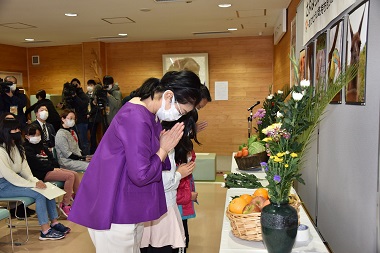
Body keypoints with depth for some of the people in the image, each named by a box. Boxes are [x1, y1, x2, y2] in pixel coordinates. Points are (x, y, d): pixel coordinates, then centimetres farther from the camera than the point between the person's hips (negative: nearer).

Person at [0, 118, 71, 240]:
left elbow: (24, 168, 7)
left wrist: (34, 180, -11)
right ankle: (45, 231, -19)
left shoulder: (17, 146, 10)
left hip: (17, 180, 8)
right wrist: (33, 184, -24)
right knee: (39, 193, -23)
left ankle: (54, 223, -3)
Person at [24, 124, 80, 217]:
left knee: (75, 174, -3)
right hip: (42, 174, -9)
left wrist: (56, 167, 0)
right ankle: (65, 205, -19)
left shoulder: (40, 145, 22)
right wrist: (52, 168, -15)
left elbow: (51, 157, 19)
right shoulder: (27, 149, -6)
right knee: (70, 176, -23)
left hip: (51, 169, 9)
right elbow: (36, 164, -16)